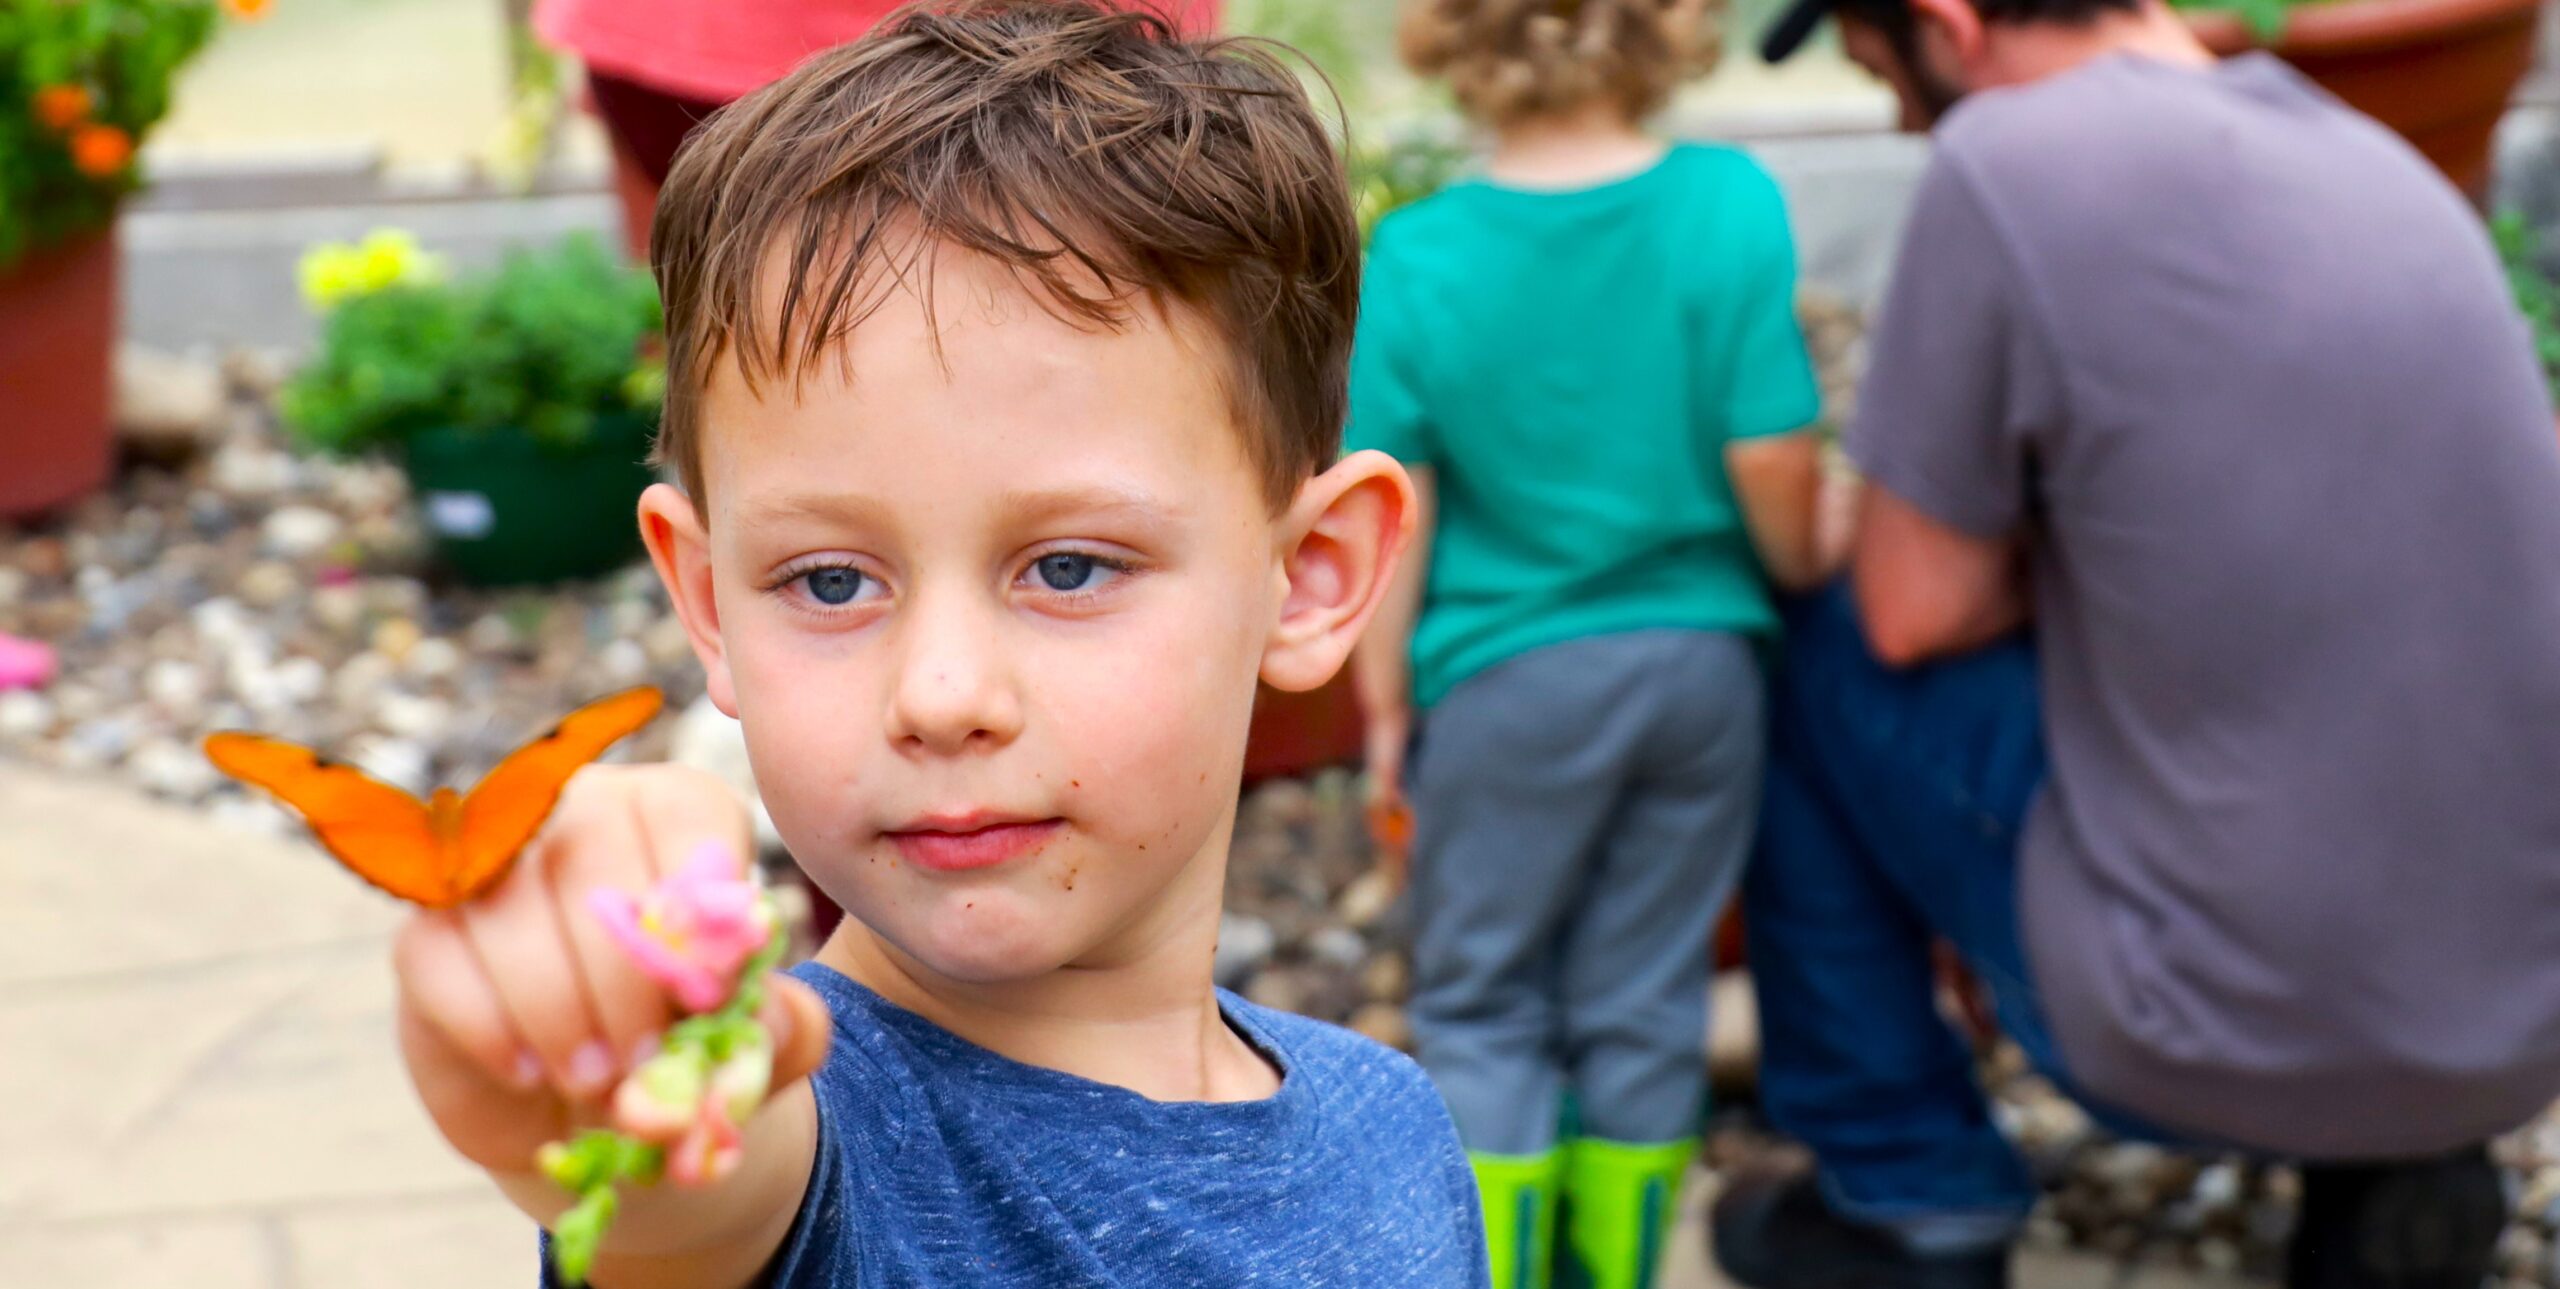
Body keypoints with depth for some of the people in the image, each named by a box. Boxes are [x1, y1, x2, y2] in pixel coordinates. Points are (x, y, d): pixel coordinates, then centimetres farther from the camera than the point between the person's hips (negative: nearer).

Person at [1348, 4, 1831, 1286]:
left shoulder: (1416, 257, -12)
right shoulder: (1729, 205, -13)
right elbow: (1773, 459, -11)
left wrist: (1386, 707, 3)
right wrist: (1801, 583, 9)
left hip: (1511, 681, -1)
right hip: (1701, 654, 2)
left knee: (1482, 1000, 14)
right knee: (1645, 999, 14)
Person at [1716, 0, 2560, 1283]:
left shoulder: (2013, 157, -15)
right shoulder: (2381, 156, 7)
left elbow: (1917, 612, -8)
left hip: (2240, 1029, -7)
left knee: (1815, 658, 10)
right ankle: (2391, 1164, 17)